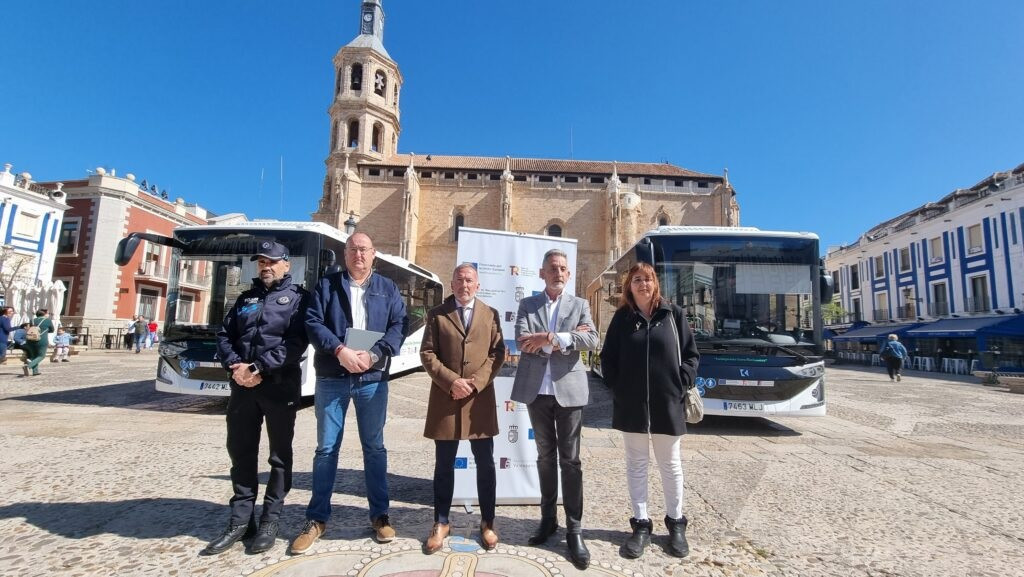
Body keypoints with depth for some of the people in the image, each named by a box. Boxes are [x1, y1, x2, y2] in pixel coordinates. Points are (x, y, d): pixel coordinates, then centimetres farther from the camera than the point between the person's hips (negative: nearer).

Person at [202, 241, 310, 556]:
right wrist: (234, 365, -8)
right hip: (243, 385, 5)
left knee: (279, 455, 6)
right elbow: (224, 335, 10)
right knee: (240, 451, 11)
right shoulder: (246, 298, 17)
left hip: (280, 386, -5)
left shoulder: (297, 297, 0)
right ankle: (241, 520, 25)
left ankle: (269, 521, 19)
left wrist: (260, 368, -19)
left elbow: (296, 342, -13)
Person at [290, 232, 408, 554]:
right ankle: (317, 519, 23)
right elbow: (312, 322, -4)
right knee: (326, 448, 9)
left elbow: (399, 325, -2)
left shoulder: (387, 288, 8)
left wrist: (375, 355, -16)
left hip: (373, 379, 0)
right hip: (332, 378, 0)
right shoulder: (327, 285, 7)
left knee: (374, 447, 10)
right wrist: (339, 350, -19)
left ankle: (379, 515, 23)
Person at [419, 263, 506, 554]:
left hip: (481, 398, 1)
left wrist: (475, 382, -12)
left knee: (485, 464, 8)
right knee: (444, 464, 10)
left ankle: (487, 523, 25)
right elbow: (427, 353, -1)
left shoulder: (491, 315, 8)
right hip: (445, 398, 0)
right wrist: (451, 381, -14)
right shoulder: (437, 314, 6)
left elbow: (497, 353, 1)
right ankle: (441, 523, 27)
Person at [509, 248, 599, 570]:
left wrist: (550, 339, -18)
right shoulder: (527, 305, 5)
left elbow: (591, 341, -10)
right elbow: (523, 341, -10)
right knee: (545, 456, 15)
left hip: (569, 390, -1)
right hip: (537, 391, 1)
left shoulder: (580, 305, 5)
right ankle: (548, 518, 30)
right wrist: (566, 338, -14)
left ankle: (574, 530, 15)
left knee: (570, 460, 5)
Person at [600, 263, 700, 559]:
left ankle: (676, 523, 30)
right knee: (636, 464, 10)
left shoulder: (673, 314, 0)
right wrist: (616, 387, -3)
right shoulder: (621, 318, 2)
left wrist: (681, 384, -7)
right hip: (631, 405, 1)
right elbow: (608, 357, 5)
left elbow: (691, 354, 2)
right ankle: (641, 524, 23)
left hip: (667, 403, 0)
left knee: (670, 464, 13)